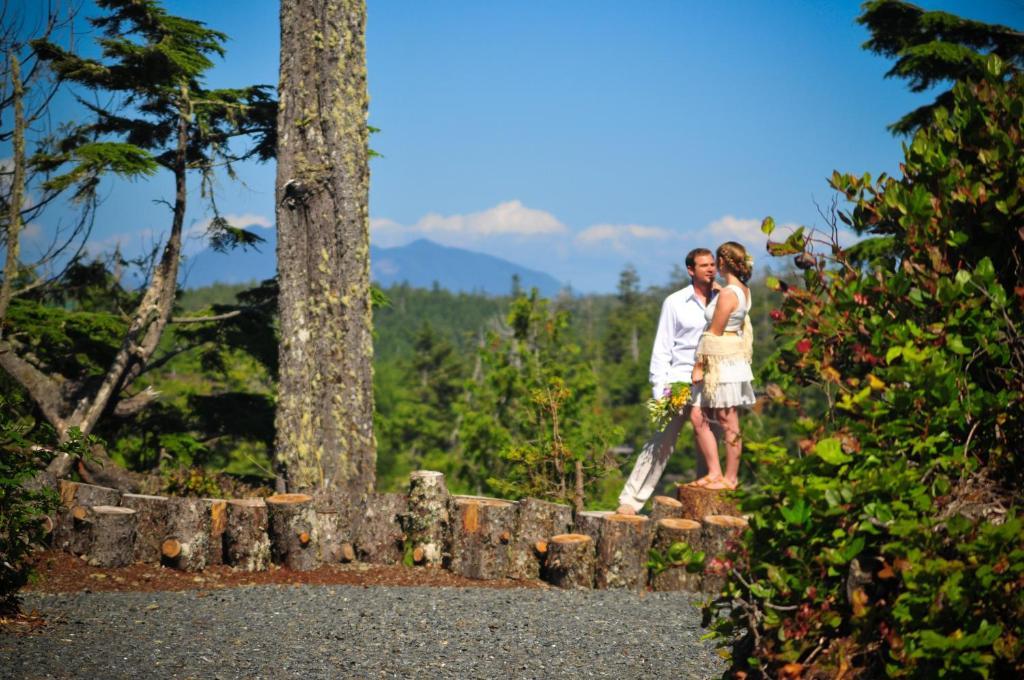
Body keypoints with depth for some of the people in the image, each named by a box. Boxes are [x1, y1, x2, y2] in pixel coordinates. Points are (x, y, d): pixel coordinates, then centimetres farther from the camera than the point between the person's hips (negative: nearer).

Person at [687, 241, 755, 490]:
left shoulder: (727, 294, -16)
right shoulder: (743, 290, 12)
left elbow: (715, 333, -14)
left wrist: (700, 365, -9)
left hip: (723, 363, -9)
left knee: (728, 423, -1)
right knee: (698, 416, 8)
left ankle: (730, 477, 7)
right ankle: (714, 472, 11)